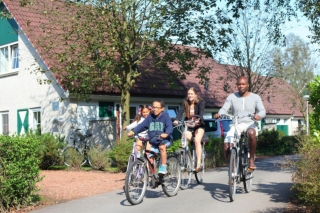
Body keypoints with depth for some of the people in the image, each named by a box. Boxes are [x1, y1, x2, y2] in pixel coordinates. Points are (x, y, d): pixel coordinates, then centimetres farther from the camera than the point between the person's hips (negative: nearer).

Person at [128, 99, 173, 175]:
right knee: (150, 158, -1)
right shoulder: (150, 117, 4)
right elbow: (142, 125, -2)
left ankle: (163, 166, -22)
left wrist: (166, 134, -42)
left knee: (162, 146, -36)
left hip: (164, 140, -5)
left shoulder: (165, 116, -7)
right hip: (152, 141, 5)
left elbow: (169, 127, -20)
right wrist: (133, 131, -18)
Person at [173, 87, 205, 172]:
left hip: (198, 125, -3)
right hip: (188, 125, 3)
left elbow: (201, 112, -26)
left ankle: (198, 164, -29)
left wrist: (198, 120, -47)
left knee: (197, 140, -26)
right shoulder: (185, 102, -4)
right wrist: (176, 120, -37)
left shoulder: (201, 102, -10)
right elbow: (181, 111, -18)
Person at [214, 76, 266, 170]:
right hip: (235, 125, 1)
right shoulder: (231, 97, 8)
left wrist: (259, 115, -25)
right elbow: (224, 109, -1)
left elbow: (262, 111, 0)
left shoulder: (255, 97, 7)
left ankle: (251, 159, -22)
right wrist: (219, 114, -25)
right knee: (227, 148, -22)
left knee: (251, 133, -39)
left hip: (249, 124, -1)